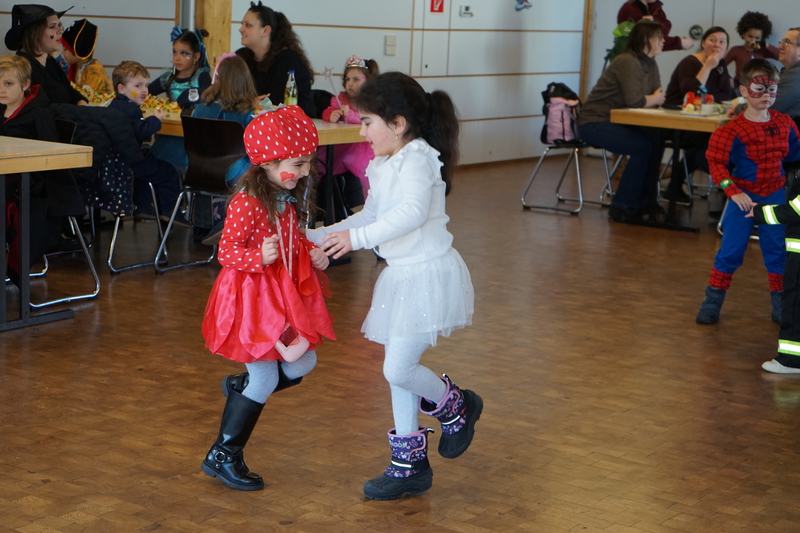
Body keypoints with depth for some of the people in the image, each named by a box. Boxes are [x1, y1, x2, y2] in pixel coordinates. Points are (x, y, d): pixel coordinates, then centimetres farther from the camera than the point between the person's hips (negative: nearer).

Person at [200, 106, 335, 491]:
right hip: (252, 296, -8)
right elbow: (226, 252, -19)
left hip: (287, 293, 8)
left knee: (303, 363, 10)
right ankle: (222, 456, 12)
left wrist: (313, 253, 0)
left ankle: (239, 387, 35)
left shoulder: (289, 199, 5)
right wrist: (259, 257, -37)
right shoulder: (246, 204, -22)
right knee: (265, 379, -3)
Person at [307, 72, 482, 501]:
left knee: (398, 369, -12)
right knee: (398, 369, 12)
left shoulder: (417, 160, -17)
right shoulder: (384, 167, 12)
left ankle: (456, 407, 18)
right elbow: (369, 216, 23)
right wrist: (317, 237, 18)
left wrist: (359, 237, -39)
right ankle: (409, 465, 23)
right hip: (402, 276, 10)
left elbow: (413, 212, -34)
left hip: (429, 274, -10)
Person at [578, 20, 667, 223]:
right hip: (594, 123, -9)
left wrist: (656, 99, -18)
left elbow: (657, 98, 6)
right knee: (643, 147, -21)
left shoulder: (650, 65, 9)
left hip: (615, 122, 9)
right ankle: (622, 206, -10)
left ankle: (645, 200, 6)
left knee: (656, 140, -7)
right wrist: (655, 99, -8)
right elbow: (634, 101, -27)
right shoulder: (627, 62, -20)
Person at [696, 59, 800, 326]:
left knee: (777, 251, 9)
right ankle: (712, 301, 11)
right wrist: (734, 192, -24)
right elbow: (716, 162, -18)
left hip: (775, 196, 4)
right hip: (743, 197, -4)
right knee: (731, 249, 0)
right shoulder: (734, 130, -17)